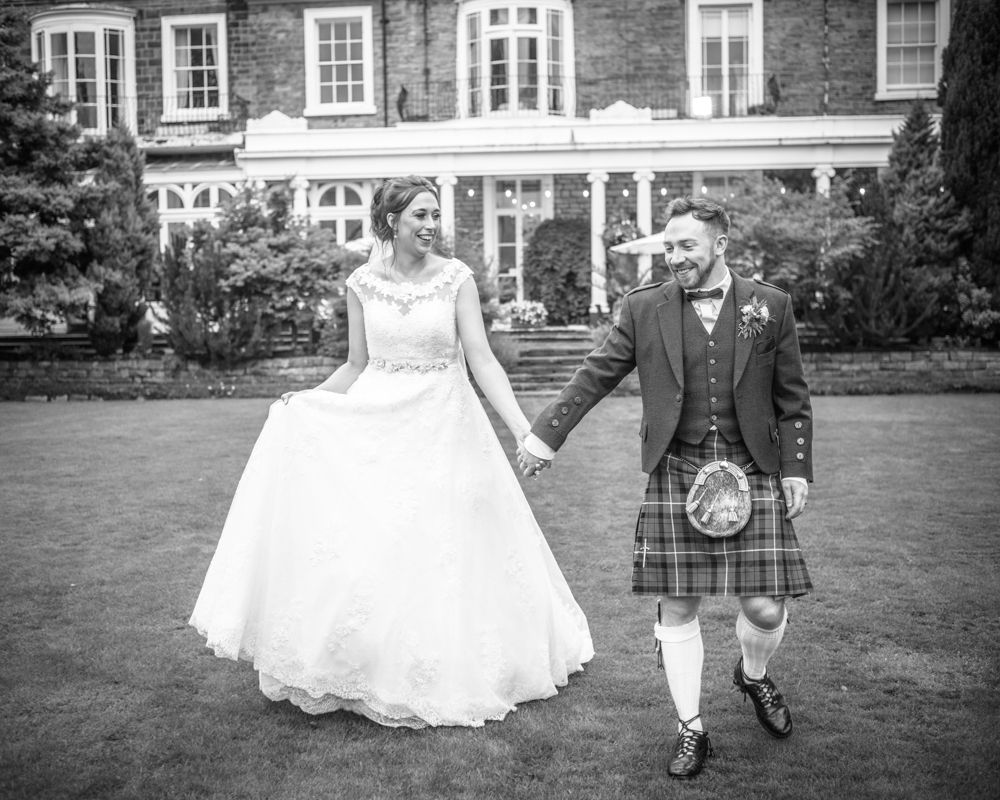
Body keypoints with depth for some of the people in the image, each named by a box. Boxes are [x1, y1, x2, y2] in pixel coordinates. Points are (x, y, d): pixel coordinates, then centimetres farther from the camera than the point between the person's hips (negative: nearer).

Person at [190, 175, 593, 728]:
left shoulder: (456, 279, -4)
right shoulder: (362, 283, 2)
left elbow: (482, 360, -9)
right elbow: (356, 366, 9)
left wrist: (523, 429, -18)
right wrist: (302, 402, -4)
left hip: (443, 431, -1)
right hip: (376, 428, 2)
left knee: (443, 554, 4)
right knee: (360, 552, 0)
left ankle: (443, 677, 24)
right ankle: (369, 677, 19)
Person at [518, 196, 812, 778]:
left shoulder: (771, 306, 3)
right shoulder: (645, 308, 3)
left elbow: (793, 398, 7)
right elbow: (595, 377, 8)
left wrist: (797, 469, 1)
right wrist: (545, 435, 7)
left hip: (752, 471, 0)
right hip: (676, 474, 0)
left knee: (766, 608, 0)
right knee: (677, 608, 2)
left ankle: (754, 676, 35)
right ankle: (691, 730, 20)